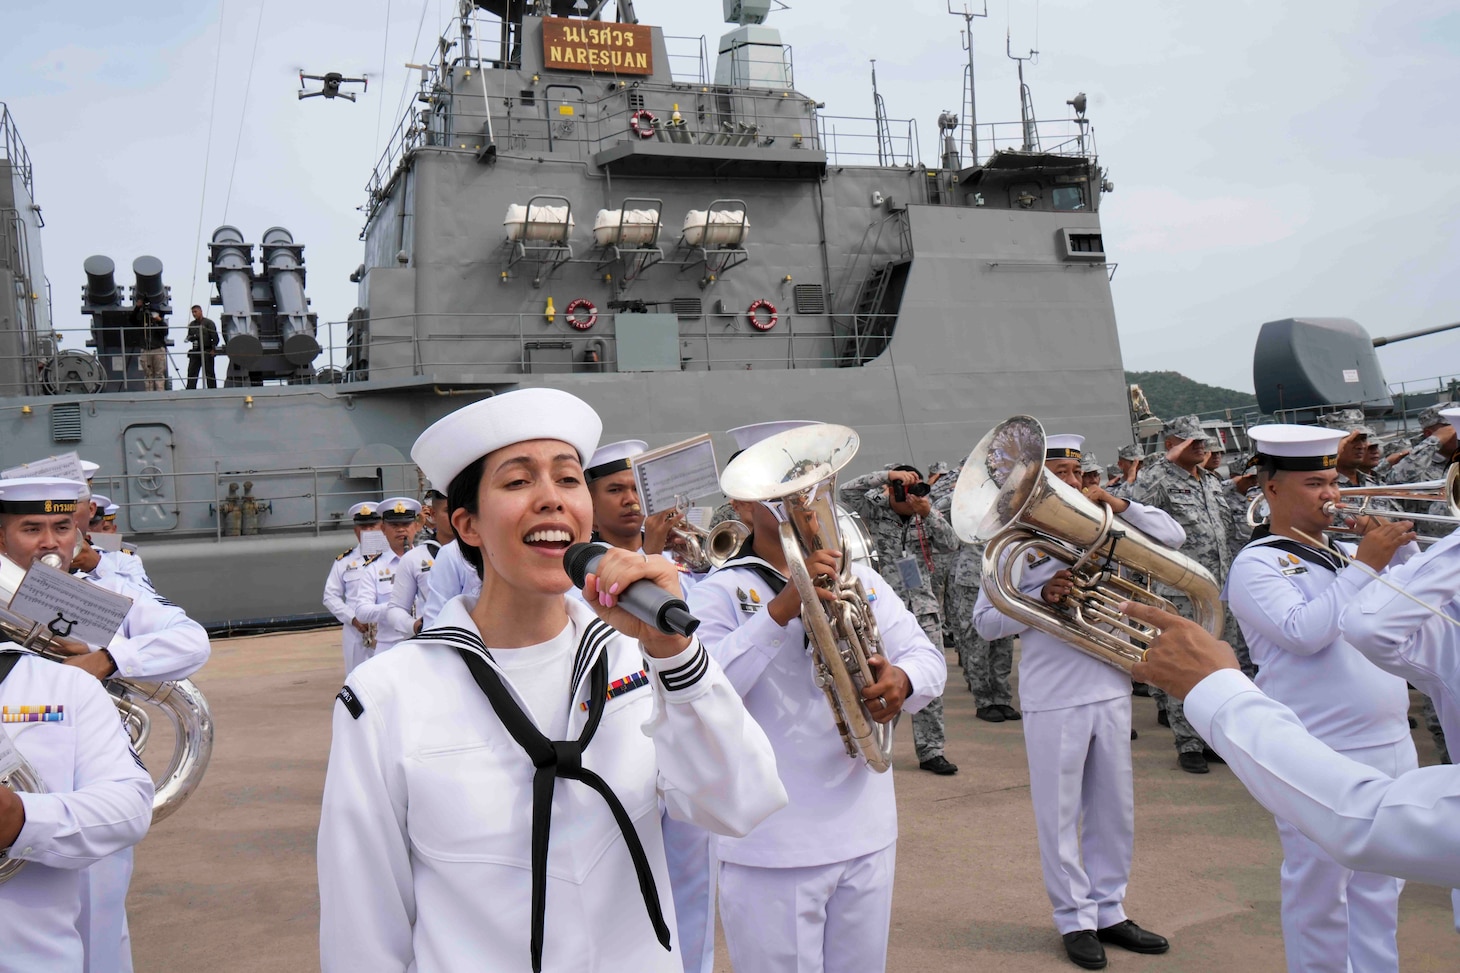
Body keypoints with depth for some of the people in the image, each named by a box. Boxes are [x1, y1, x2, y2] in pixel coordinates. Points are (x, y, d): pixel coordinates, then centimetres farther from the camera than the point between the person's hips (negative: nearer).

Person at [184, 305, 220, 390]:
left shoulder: (208, 323, 2)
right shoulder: (191, 324, 18)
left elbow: (215, 337, -4)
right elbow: (189, 337, 23)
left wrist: (213, 350, -13)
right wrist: (191, 338, -1)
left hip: (207, 352, -5)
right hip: (195, 352, 5)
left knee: (209, 373, -2)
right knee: (191, 372, -2)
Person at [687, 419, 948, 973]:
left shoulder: (861, 579, 8)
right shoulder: (722, 591, -8)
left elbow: (929, 660, 5)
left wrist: (902, 679, -19)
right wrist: (782, 608, -32)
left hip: (868, 836, 5)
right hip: (773, 849, -5)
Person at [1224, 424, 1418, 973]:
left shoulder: (1347, 552, 13)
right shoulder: (1256, 564, -7)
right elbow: (1304, 632, -22)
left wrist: (1400, 544, 0)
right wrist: (1366, 566, -16)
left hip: (1391, 746, 7)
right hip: (1318, 759, -7)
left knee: (1379, 886, 16)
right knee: (1318, 892, 4)